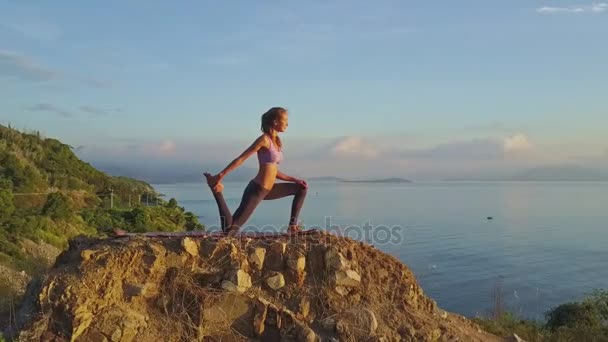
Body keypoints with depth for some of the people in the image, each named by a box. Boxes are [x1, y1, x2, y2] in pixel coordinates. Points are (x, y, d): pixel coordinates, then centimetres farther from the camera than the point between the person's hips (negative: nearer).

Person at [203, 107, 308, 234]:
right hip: (256, 190, -9)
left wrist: (295, 179, 12)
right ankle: (216, 190, 0)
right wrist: (220, 176, -18)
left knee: (301, 188, 16)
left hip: (267, 190, 9)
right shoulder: (264, 139, -13)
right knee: (229, 229, -13)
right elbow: (240, 159, -16)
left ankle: (293, 225, 16)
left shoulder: (277, 142, 13)